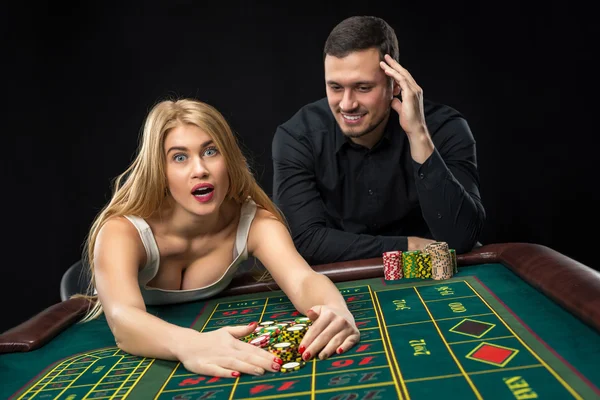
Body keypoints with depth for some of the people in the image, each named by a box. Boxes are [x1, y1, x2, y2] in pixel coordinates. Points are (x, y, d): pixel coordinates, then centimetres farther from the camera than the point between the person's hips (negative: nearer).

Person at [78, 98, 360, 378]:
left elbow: (303, 281, -32)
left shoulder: (253, 221, -17)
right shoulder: (123, 231, -25)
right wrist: (188, 345, -62)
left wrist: (335, 311, -53)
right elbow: (123, 319, -42)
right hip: (124, 361, -1)